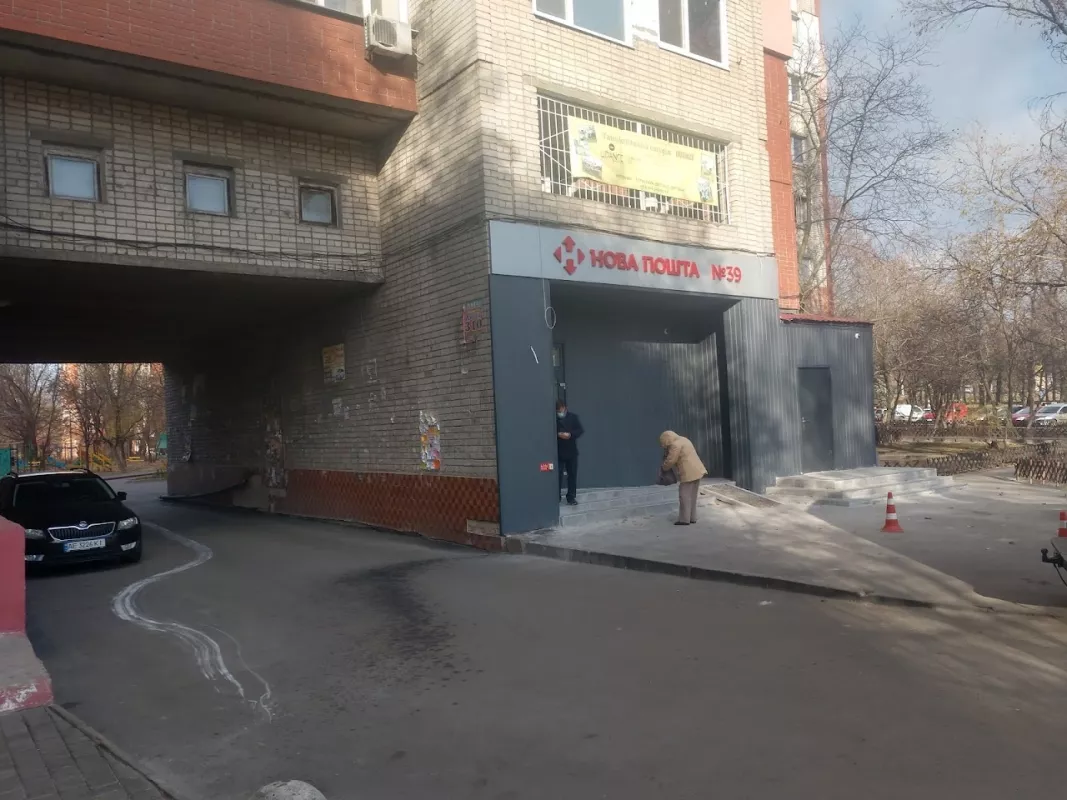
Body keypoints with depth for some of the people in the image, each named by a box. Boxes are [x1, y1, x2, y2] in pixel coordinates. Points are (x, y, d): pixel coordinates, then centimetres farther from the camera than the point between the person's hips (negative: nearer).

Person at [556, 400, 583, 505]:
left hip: (571, 451, 2)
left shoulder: (573, 417, 2)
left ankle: (571, 498, 16)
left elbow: (580, 431, 0)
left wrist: (570, 434, -17)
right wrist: (558, 434, -20)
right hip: (558, 452, -2)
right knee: (558, 475, -2)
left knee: (572, 475, 6)